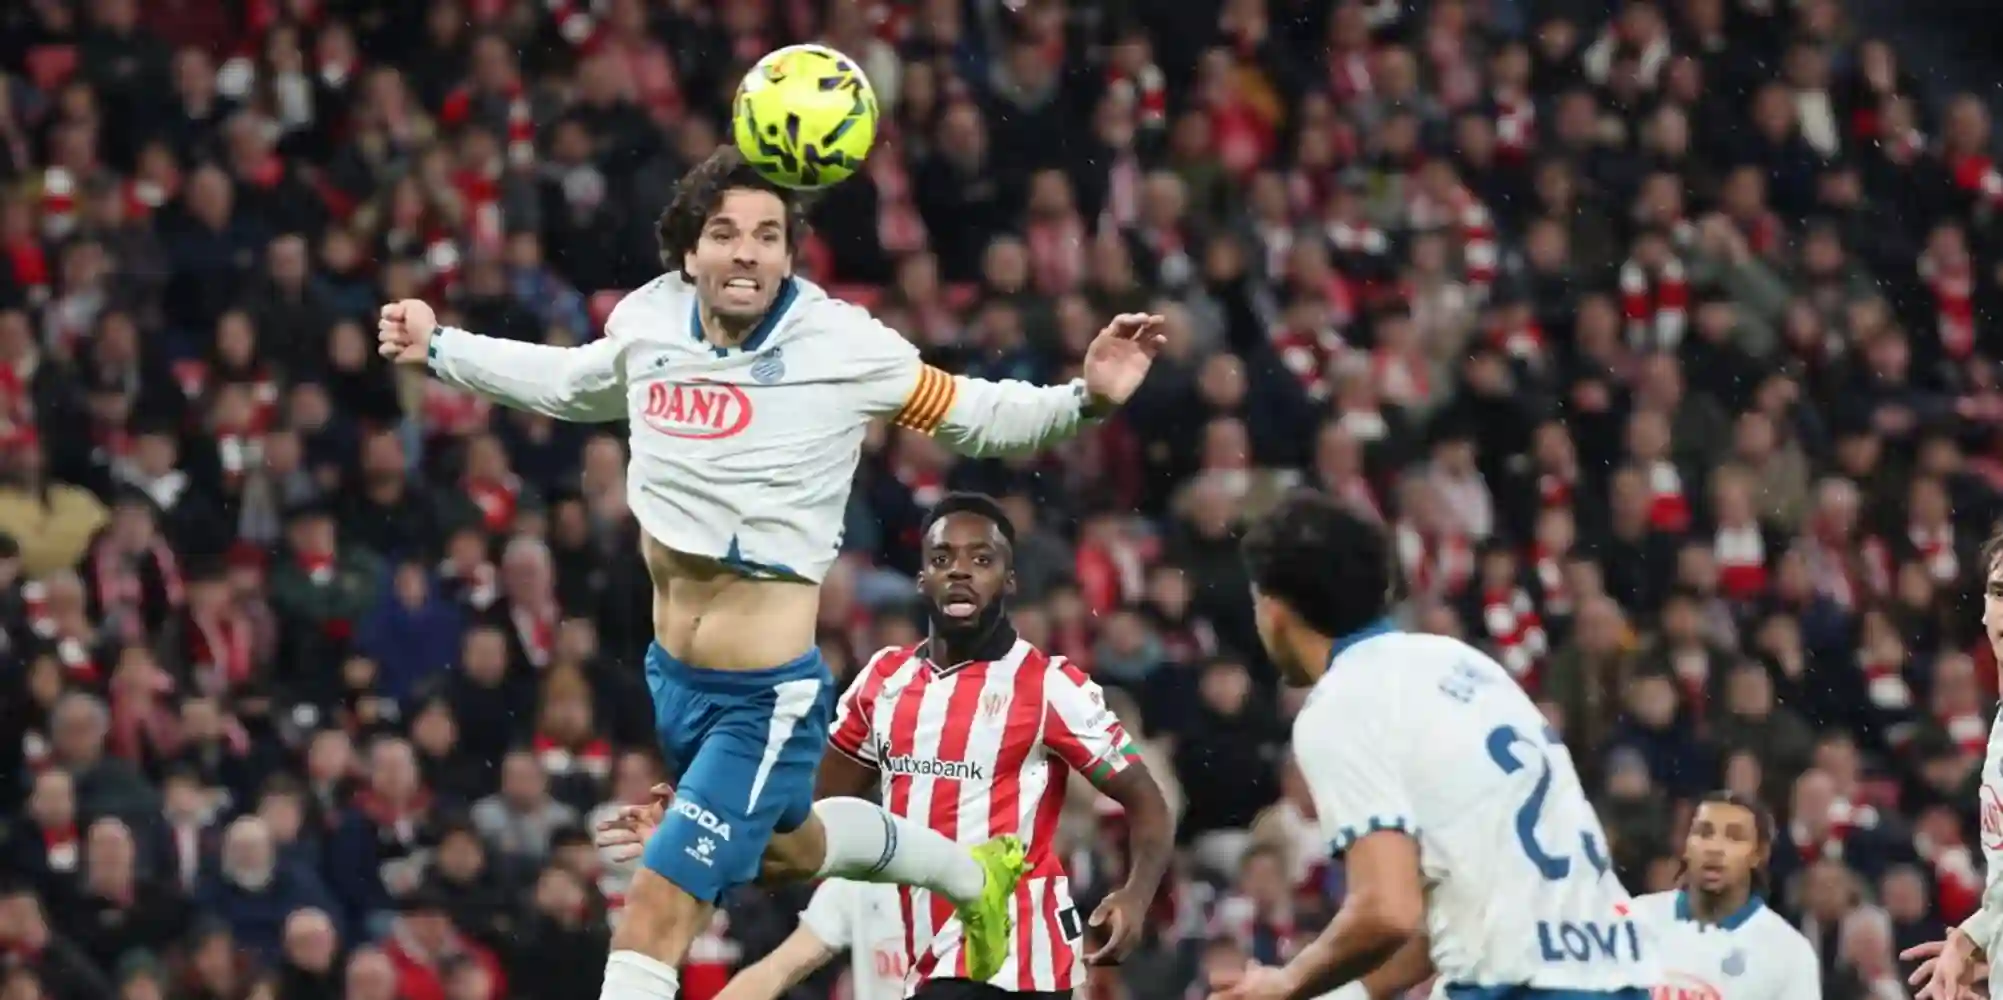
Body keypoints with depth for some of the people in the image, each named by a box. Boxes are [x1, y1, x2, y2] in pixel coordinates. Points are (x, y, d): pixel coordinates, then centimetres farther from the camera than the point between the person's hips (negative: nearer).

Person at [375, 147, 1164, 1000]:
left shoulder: (842, 344, -17)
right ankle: (975, 875, 59)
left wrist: (1087, 396, -21)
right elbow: (571, 382, 20)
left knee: (657, 911, -13)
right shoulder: (647, 324, -3)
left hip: (767, 699, -7)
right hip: (672, 676, 7)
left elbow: (976, 415, -6)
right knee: (789, 845, 32)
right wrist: (439, 349, 25)